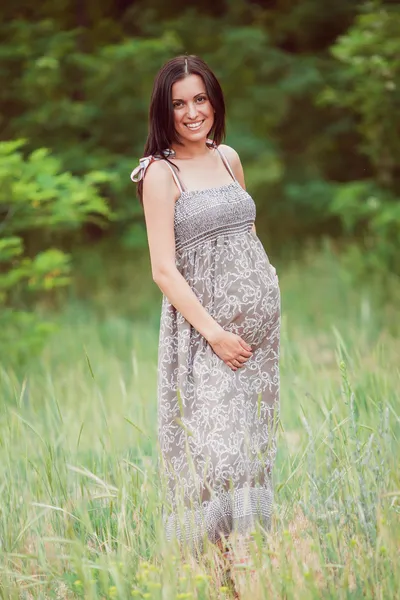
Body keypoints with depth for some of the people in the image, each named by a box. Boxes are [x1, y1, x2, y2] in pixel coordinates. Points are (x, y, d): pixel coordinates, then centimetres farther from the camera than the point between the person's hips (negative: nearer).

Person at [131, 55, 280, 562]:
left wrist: (263, 296, 12)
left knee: (254, 440, 7)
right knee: (213, 444, -10)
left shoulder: (228, 158, 11)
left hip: (259, 318, 6)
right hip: (202, 323, -6)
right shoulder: (160, 173, -7)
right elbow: (164, 270, -11)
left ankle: (250, 544, 14)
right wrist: (214, 332, -15)